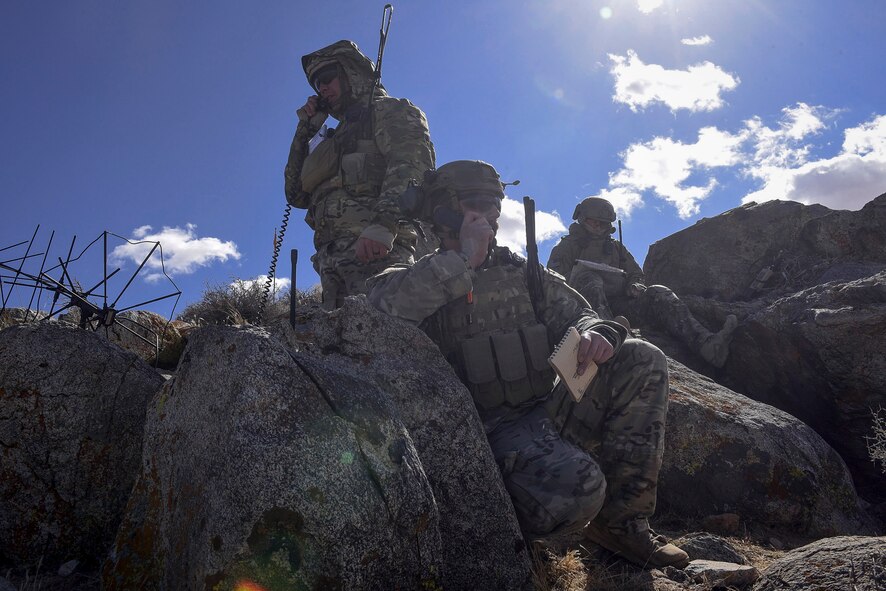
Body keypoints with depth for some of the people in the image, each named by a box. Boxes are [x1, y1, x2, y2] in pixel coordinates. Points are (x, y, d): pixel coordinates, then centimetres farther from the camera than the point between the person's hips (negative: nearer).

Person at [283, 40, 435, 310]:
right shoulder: (340, 137, 37)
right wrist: (304, 130, 28)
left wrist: (383, 223, -25)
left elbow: (411, 163, -8)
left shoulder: (390, 110, 14)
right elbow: (297, 195, 34)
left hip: (376, 251, -8)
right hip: (335, 264, 8)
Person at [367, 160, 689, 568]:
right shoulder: (421, 279, 0)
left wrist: (595, 333, -11)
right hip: (493, 429, -7)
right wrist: (464, 259, -17)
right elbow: (381, 304, -23)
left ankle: (621, 519, -5)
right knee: (576, 487, -34)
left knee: (642, 360, -9)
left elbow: (575, 313, 15)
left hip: (547, 411, 7)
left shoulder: (521, 271, 18)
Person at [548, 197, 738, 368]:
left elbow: (635, 273, 24)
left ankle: (705, 342, -44)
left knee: (658, 294, -21)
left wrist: (635, 285, -1)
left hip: (618, 299, 4)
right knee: (588, 275, -37)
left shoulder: (615, 247, 33)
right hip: (583, 301, -4)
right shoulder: (567, 246, 20)